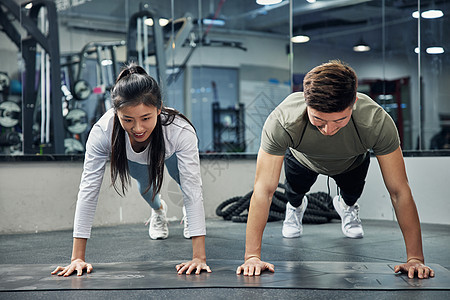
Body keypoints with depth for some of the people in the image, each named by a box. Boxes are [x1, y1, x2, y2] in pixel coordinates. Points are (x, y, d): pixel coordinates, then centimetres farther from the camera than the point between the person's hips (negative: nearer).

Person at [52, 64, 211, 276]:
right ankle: (158, 210, 35)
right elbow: (88, 191, -38)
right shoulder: (102, 132, -43)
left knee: (186, 183, -13)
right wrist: (77, 258, -39)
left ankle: (188, 213, 24)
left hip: (170, 152, -1)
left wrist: (199, 257, -48)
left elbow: (193, 191, -44)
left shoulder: (181, 131, -46)